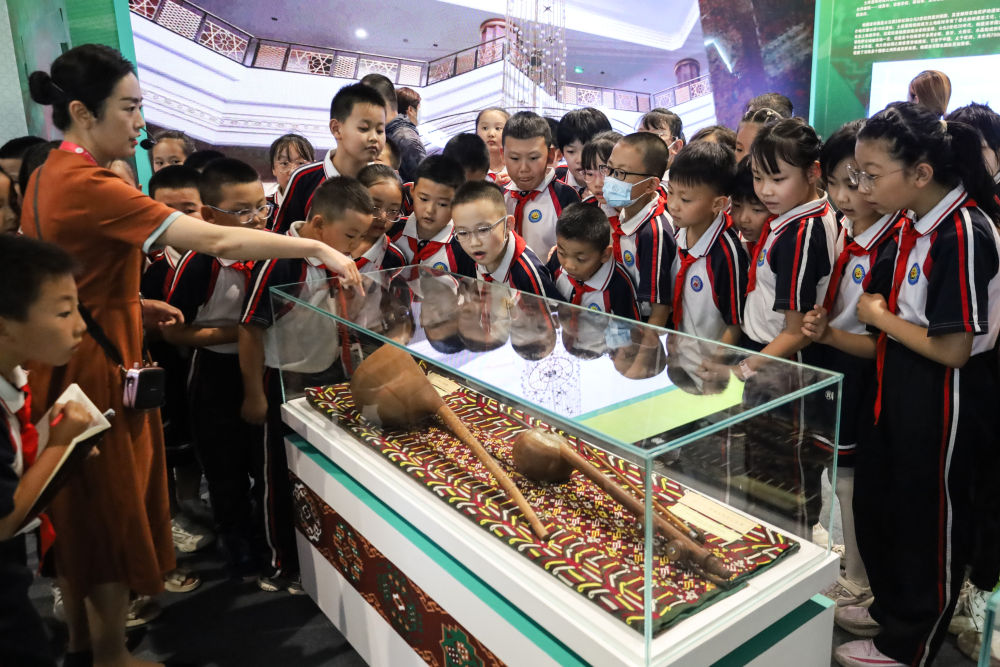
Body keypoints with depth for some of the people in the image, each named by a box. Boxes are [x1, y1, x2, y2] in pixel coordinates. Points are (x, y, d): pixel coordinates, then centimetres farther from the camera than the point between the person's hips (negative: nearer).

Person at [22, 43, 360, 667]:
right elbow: (217, 240, -30)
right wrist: (318, 248, -27)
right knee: (112, 510, 7)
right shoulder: (90, 186, -24)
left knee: (77, 507, 21)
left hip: (64, 363, 10)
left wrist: (135, 305, 7)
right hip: (99, 369, -10)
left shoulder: (46, 178, 7)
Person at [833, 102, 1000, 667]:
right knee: (877, 504, 22)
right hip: (902, 396, 9)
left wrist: (881, 317, -12)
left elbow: (953, 348, -25)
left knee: (931, 525, 11)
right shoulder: (915, 226, 4)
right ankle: (891, 608, 46)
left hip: (944, 411, -9)